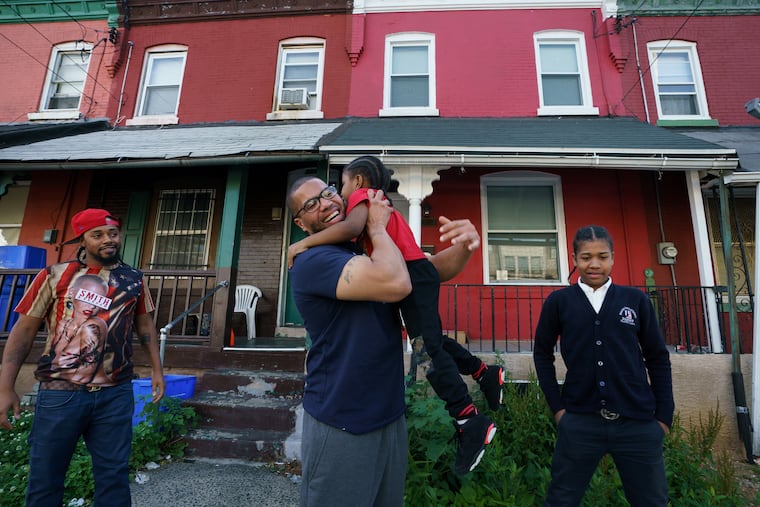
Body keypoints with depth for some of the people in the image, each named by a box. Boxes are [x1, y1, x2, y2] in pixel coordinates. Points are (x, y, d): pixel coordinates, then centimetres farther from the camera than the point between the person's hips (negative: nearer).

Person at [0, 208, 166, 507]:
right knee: (45, 478, 14)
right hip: (59, 393, -1)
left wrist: (157, 370, 9)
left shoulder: (133, 280, 4)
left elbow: (145, 325, 12)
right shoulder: (54, 276, -2)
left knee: (113, 475, 11)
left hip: (116, 394, 1)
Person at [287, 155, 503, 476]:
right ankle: (487, 374, 33)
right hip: (415, 276, 10)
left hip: (413, 273, -10)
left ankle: (472, 425, 0)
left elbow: (352, 227, -26)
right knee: (431, 340, 20)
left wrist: (305, 243, -21)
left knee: (427, 348, -8)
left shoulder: (362, 194, -5)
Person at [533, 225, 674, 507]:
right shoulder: (558, 302, -1)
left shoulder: (636, 300, 4)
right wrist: (556, 406, 1)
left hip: (638, 423, 2)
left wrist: (664, 415, 5)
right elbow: (542, 354, 5)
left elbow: (658, 358, 8)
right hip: (579, 421, -1)